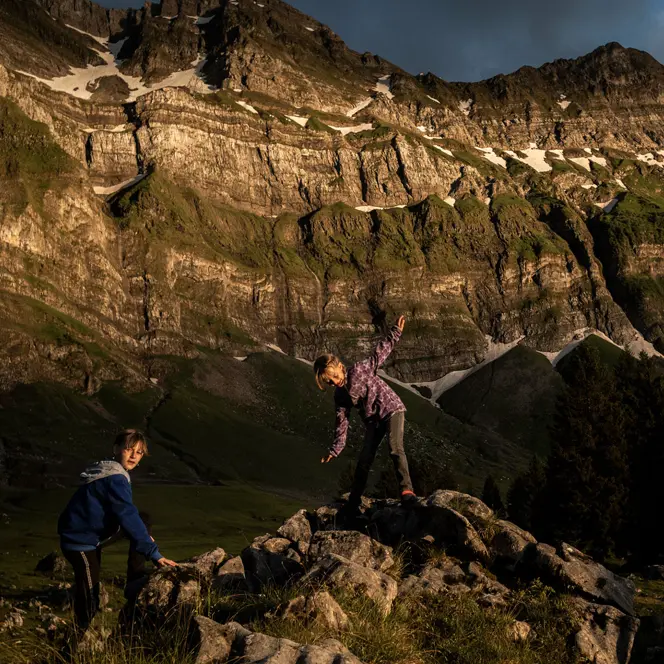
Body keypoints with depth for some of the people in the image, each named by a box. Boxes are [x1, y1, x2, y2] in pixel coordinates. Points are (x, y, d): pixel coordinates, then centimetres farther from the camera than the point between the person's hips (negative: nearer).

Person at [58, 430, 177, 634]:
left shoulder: (113, 474, 6)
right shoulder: (114, 479, -25)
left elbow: (126, 512, 17)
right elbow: (129, 517, -31)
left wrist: (144, 534, 5)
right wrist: (154, 554, -31)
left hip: (91, 536, 10)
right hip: (80, 541, -10)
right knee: (89, 601, -4)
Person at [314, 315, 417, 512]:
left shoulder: (360, 369, -14)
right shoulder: (340, 397, 0)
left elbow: (380, 352, -11)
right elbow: (342, 423, 4)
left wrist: (395, 332, -19)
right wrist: (335, 450, 1)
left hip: (392, 409, -5)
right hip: (373, 420, 5)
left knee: (395, 447, -27)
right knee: (364, 459, 3)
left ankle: (407, 490, -31)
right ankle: (354, 500, 16)